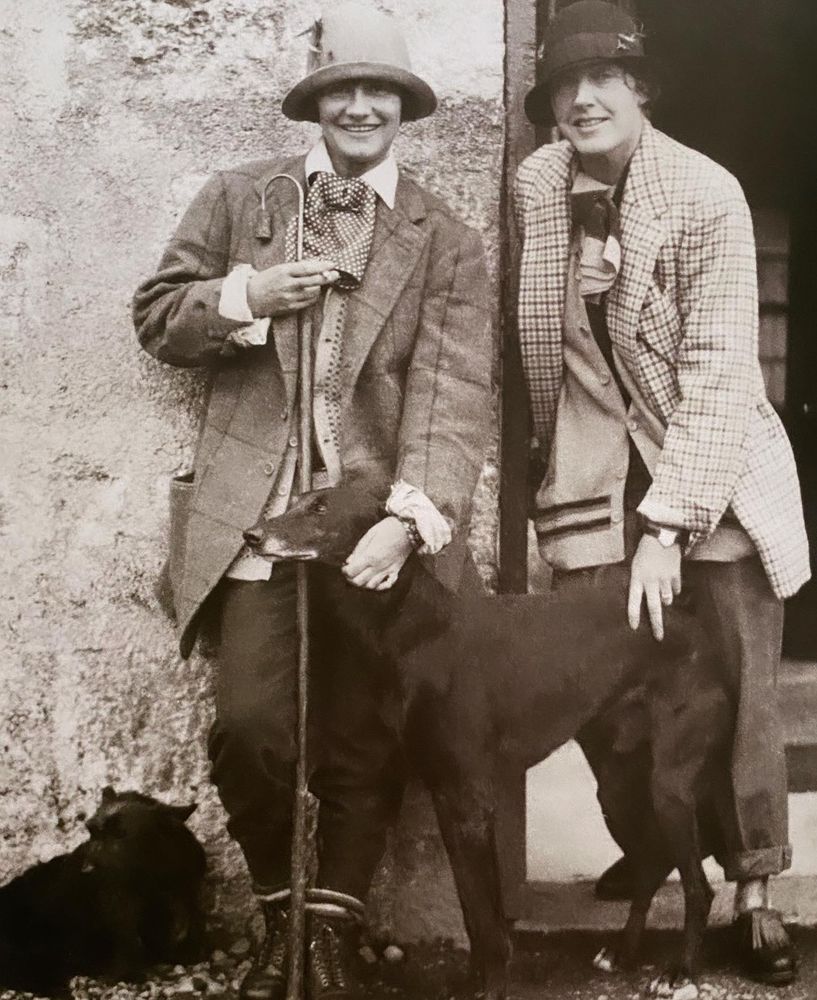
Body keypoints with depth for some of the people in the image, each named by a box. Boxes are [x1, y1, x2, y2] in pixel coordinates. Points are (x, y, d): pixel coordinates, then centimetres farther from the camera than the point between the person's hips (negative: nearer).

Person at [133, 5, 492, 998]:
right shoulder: (237, 198, 10)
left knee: (365, 740, 4)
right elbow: (158, 317, 11)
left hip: (379, 520, 0)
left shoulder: (445, 242, 5)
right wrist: (245, 297, -9)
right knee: (252, 728, -8)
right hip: (254, 514, 0)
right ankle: (278, 916, 19)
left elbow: (454, 392, -6)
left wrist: (411, 518, -21)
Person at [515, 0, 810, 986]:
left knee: (736, 689, -2)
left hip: (716, 472, -3)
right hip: (593, 476, 3)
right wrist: (545, 459, 9)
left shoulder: (707, 193, -14)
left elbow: (719, 367, -18)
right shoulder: (533, 187, -3)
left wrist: (667, 521, -22)